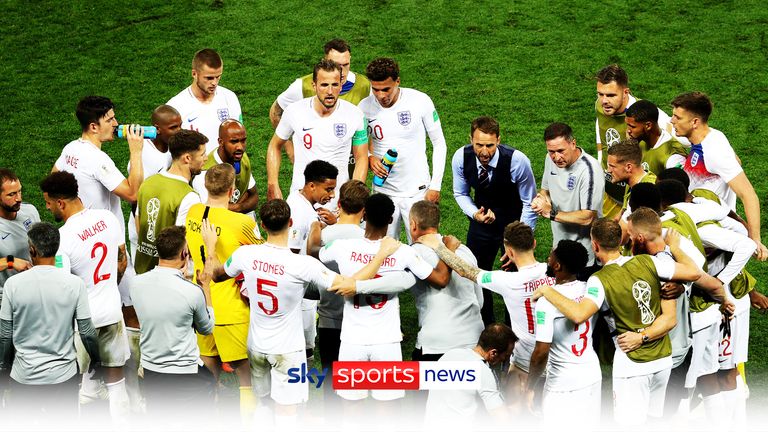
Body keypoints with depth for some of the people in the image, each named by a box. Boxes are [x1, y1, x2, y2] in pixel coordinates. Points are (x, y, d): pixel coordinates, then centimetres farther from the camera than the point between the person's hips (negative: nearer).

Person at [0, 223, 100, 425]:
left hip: (24, 377, 0)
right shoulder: (74, 283, -11)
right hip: (63, 376, 0)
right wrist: (96, 360, 12)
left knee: (20, 425, 14)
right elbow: (87, 332, -6)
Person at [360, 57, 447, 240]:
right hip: (383, 191, 2)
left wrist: (435, 186, -5)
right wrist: (369, 159, -12)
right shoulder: (365, 107, -5)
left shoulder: (420, 102, -10)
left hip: (417, 191, -2)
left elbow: (439, 144, -1)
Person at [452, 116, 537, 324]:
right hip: (483, 219, 4)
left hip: (515, 221, -3)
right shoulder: (461, 158, -19)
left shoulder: (517, 161, -29)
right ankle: (485, 328, 32)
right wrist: (475, 214, -19)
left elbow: (529, 203, -16)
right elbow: (460, 193, 1)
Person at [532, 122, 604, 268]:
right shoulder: (551, 159, -2)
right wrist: (541, 199, -9)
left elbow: (588, 218, -27)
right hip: (559, 243, 7)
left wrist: (551, 213, -21)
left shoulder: (589, 170, -25)